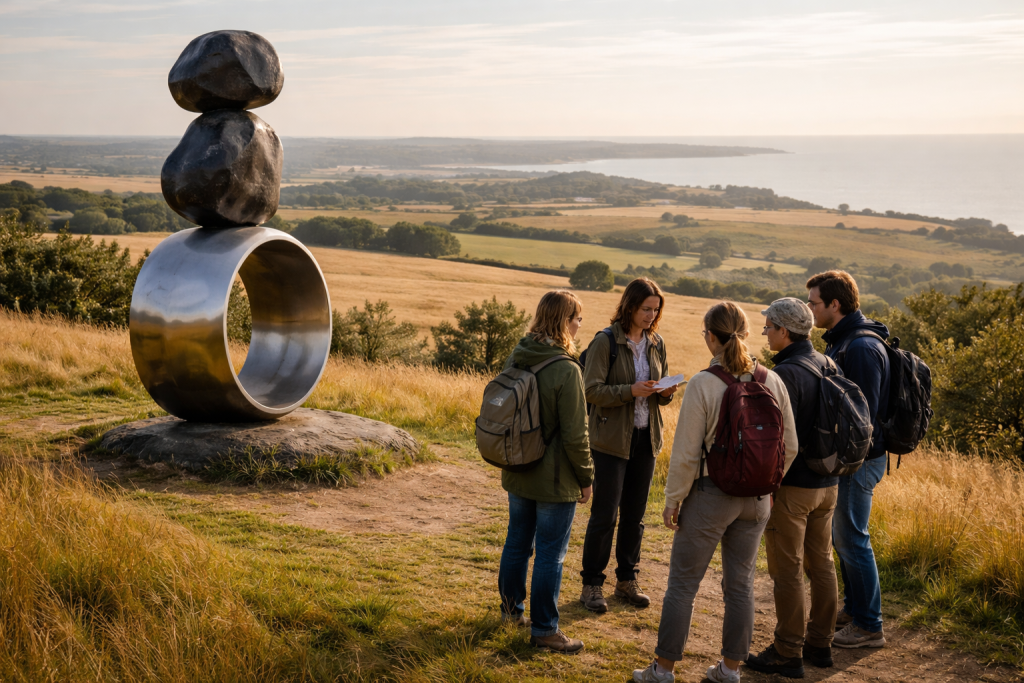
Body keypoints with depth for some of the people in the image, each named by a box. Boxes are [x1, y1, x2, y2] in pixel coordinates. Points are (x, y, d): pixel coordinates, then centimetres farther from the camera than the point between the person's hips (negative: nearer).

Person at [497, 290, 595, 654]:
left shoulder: (515, 358, -1)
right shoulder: (566, 370, -23)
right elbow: (575, 435, -20)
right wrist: (586, 478, -7)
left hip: (517, 473, 7)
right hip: (555, 480, -7)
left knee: (517, 542, 21)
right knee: (550, 554, 4)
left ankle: (512, 609, 36)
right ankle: (543, 628, 13)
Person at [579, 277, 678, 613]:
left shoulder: (656, 343, 8)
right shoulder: (606, 341, -10)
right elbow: (592, 390, -14)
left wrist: (665, 393, -7)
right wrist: (630, 391, -26)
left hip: (646, 438, 5)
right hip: (611, 438, -5)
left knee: (635, 515, 12)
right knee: (605, 515, -2)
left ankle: (627, 580, 24)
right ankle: (592, 584, 9)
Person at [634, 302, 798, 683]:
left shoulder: (703, 384, -16)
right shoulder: (772, 382, -2)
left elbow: (686, 454, -14)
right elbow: (789, 446, 5)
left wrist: (673, 501, -2)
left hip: (710, 495, -5)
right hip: (756, 500, 5)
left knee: (683, 583, 7)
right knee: (740, 584, 15)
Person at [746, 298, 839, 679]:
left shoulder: (786, 373, -20)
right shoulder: (828, 366, 6)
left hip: (791, 486, -8)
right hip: (827, 483, 8)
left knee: (787, 571, 0)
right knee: (821, 564, 16)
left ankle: (788, 654, 7)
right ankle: (820, 644, 26)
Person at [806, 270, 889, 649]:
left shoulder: (862, 348, -21)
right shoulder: (839, 341, 11)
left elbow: (863, 412, -24)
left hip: (859, 458, -10)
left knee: (852, 538, -2)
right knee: (841, 535, 19)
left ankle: (869, 626, 9)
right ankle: (853, 608, 33)